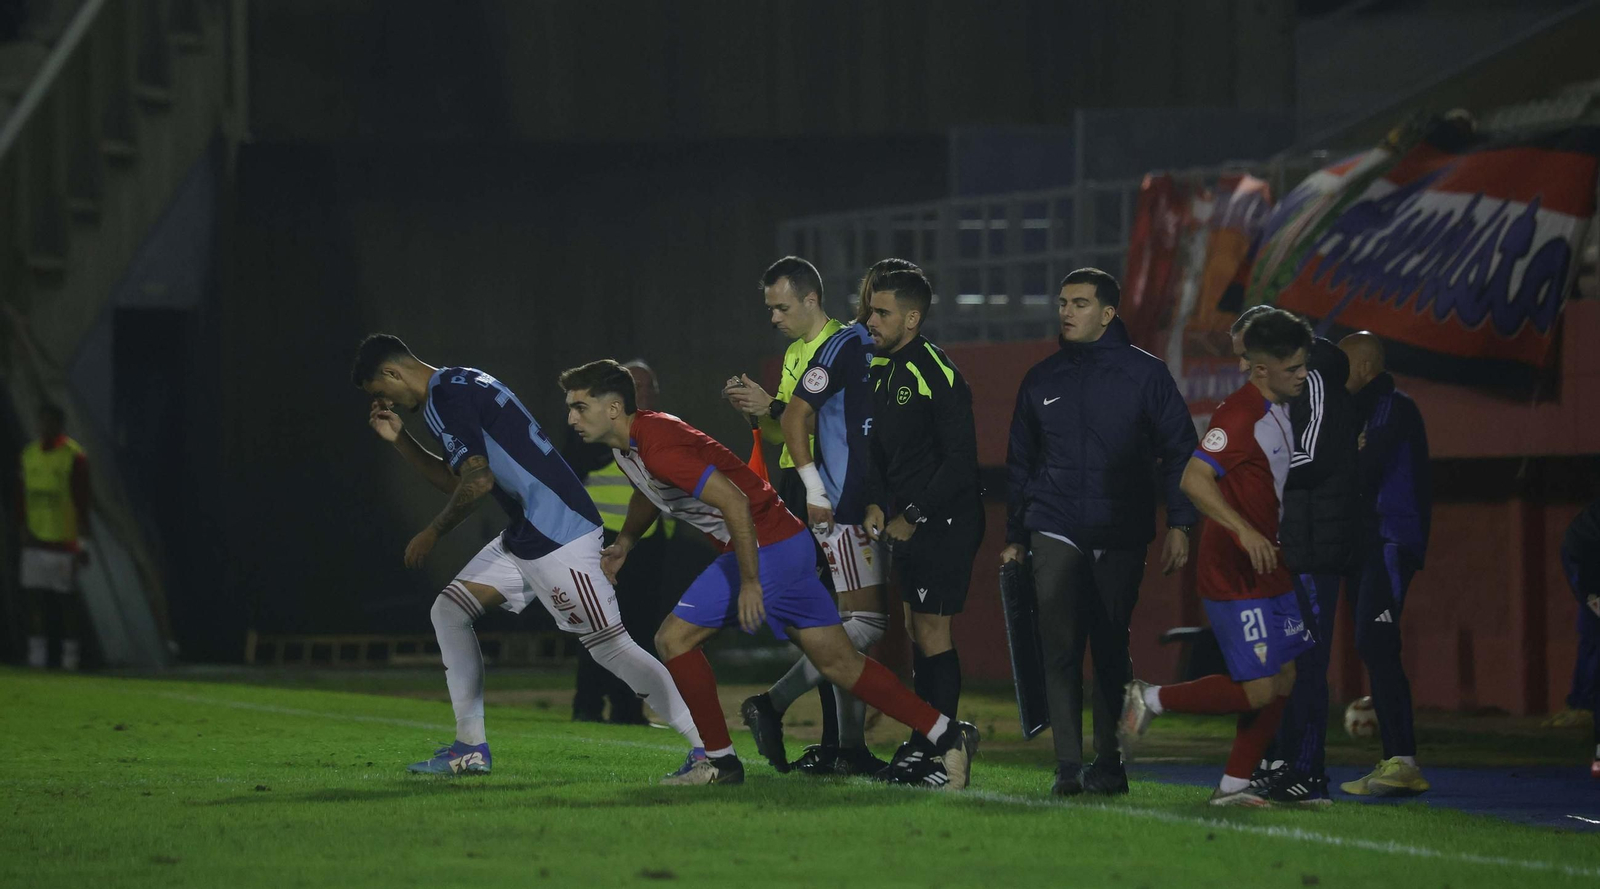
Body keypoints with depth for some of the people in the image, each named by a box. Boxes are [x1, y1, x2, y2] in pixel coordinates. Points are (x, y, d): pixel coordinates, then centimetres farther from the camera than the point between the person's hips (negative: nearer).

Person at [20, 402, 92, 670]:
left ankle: (70, 657, 3)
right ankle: (37, 656, 9)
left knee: (67, 602, -2)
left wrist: (82, 542, -11)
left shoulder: (74, 456, -7)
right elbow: (24, 500, 16)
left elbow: (82, 503, -8)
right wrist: (23, 535, 11)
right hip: (35, 542, 6)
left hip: (64, 543, -6)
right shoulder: (30, 454, 11)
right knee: (35, 599, 4)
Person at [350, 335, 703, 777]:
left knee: (610, 646, -12)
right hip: (526, 536, 11)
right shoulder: (461, 385, 20)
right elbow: (454, 480, 29)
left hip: (559, 536, -11)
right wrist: (399, 439, 22)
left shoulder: (446, 396, -11)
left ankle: (709, 748, -11)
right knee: (449, 611, 12)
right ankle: (471, 748, 14)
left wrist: (432, 533, -5)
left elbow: (478, 481, -19)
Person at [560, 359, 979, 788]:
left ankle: (720, 760, 2)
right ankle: (949, 735, 12)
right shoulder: (628, 444, 8)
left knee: (674, 638, -7)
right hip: (787, 544, 10)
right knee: (839, 662, 10)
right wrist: (624, 541, 21)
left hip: (767, 547, -10)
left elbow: (735, 502, -27)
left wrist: (750, 581, -25)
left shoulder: (658, 447, -22)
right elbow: (648, 490, 33)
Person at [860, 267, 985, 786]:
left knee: (931, 632, -9)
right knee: (916, 628, 11)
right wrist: (876, 503, 2)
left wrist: (913, 517, -16)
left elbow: (961, 460, -18)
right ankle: (922, 744, 18)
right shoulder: (882, 372, 11)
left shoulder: (937, 375, -16)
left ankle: (940, 753, -6)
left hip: (945, 522, -9)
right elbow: (879, 446, 19)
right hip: (908, 522, 9)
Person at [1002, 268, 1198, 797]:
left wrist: (1179, 525, -5)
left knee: (1112, 651, 2)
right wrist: (1014, 536, 18)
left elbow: (1179, 451, 3)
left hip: (1121, 537, -2)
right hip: (1054, 533, 2)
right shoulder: (1042, 380, 13)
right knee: (1060, 649, -9)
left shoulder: (1145, 374, 3)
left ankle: (1109, 762, 10)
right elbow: (1019, 464, 21)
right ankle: (1068, 766, -10)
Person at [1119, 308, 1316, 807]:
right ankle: (1150, 701, 4)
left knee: (1285, 678, 7)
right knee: (1257, 689, -12)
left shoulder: (1279, 410, 13)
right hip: (1234, 576, -10)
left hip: (1267, 567, 10)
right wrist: (1245, 531, -34)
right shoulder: (1238, 415, -19)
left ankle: (1235, 784, 13)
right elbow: (1193, 480, -29)